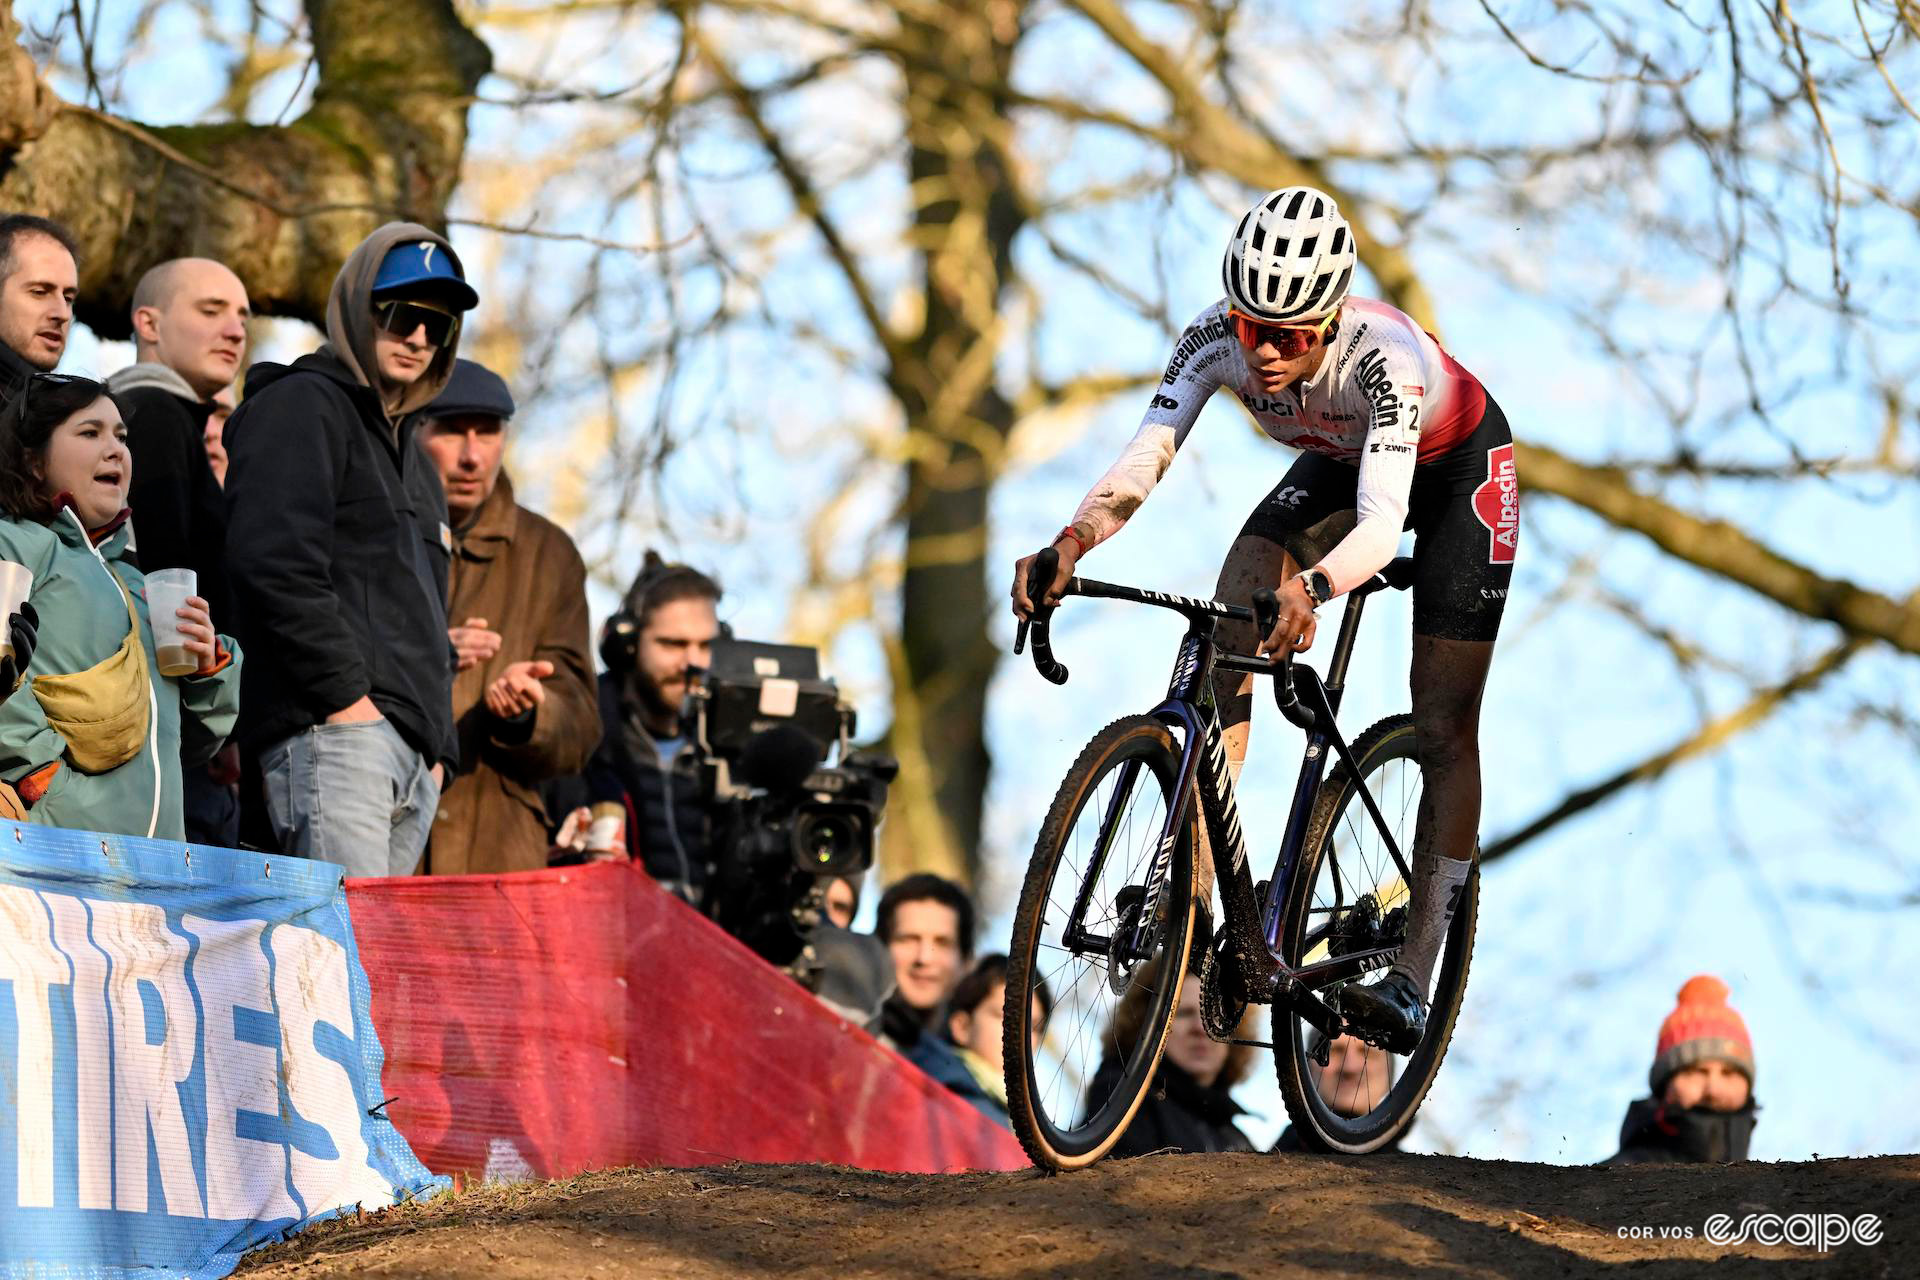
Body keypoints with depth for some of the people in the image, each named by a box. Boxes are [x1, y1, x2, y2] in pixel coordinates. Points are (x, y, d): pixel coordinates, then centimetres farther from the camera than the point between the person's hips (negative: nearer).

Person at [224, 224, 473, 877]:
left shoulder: (410, 455, 30)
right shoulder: (300, 406, 1)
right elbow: (273, 563, -14)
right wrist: (342, 692, -17)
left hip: (415, 756, 9)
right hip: (334, 726, -9)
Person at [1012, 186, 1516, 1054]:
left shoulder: (1384, 356, -43)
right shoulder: (1218, 339, -30)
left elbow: (1381, 521, -54)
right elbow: (1143, 460, -38)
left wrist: (1310, 589, -74)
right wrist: (1068, 545, -57)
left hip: (1458, 468, -4)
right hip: (1340, 460, 5)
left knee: (1443, 732, -6)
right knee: (1229, 631, -20)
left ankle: (1413, 980, 0)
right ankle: (1194, 882, -20)